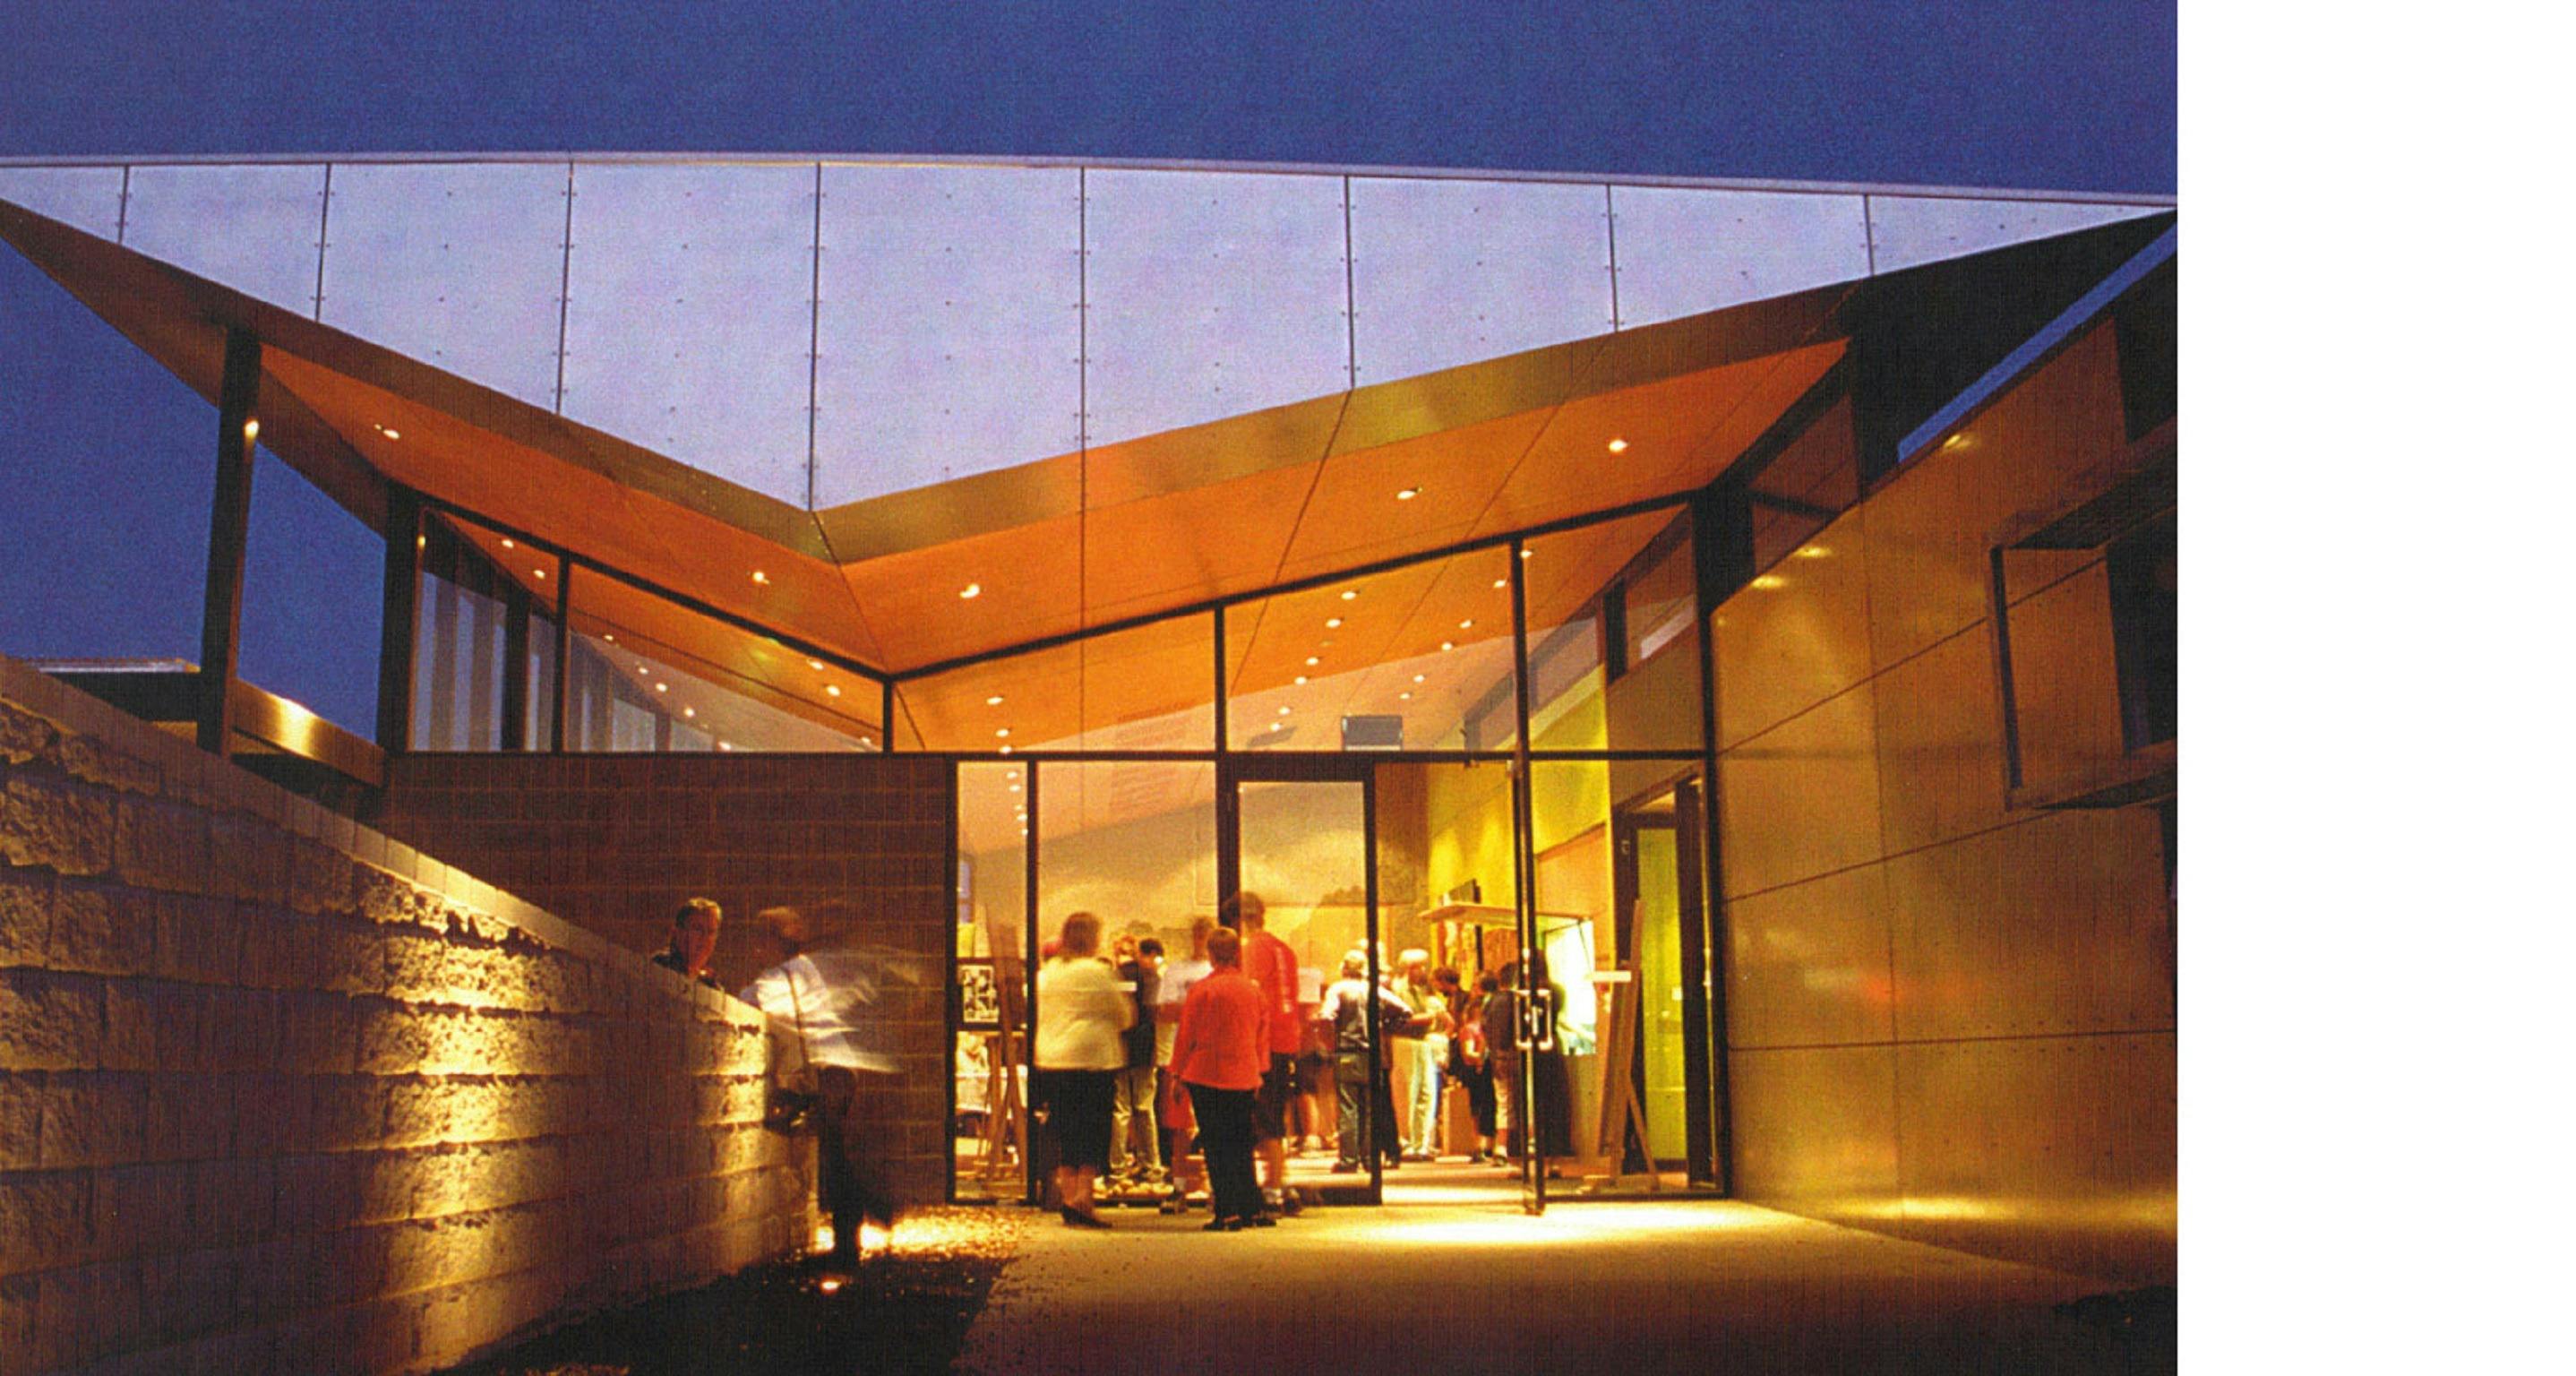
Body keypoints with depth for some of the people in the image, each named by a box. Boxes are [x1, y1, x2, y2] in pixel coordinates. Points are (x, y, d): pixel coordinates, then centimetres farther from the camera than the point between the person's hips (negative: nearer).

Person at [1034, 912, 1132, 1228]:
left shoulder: (1047, 972, 9)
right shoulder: (1098, 972, -9)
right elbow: (1125, 1016, -2)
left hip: (1051, 1061, 6)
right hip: (1093, 1059, -6)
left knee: (1065, 1133, 12)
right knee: (1094, 1131, 1)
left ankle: (1067, 1192, 14)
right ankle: (1083, 1195, -6)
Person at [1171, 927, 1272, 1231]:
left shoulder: (1202, 990, -9)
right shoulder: (1255, 990, 5)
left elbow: (1186, 1035, -4)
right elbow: (1262, 1037, 12)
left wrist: (1177, 1073, 6)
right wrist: (1258, 1073, 22)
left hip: (1207, 1077, -4)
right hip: (1244, 1078, 5)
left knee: (1216, 1147, 1)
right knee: (1241, 1146, 13)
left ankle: (1227, 1212, -1)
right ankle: (1253, 1210, 13)